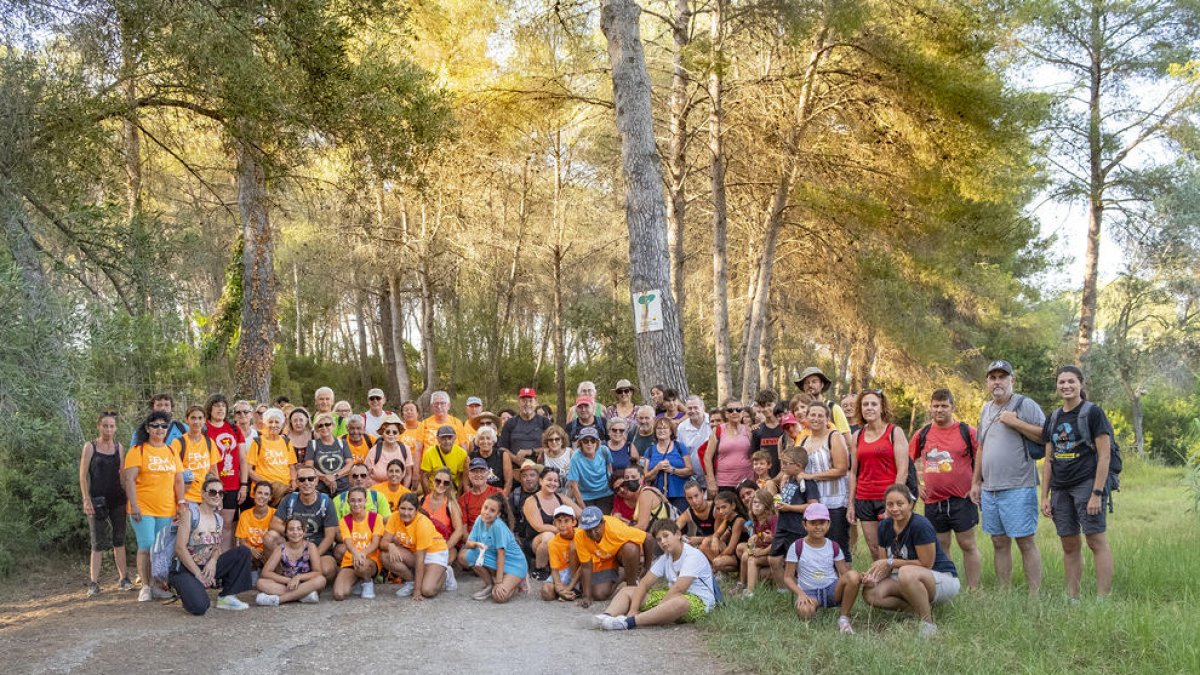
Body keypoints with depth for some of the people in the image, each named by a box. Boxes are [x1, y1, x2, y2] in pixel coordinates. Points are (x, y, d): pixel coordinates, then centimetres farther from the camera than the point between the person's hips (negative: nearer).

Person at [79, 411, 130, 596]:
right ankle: (93, 583, -1)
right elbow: (83, 475, -4)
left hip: (117, 499, 4)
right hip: (98, 500, -4)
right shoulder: (90, 446, -2)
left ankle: (123, 578, 14)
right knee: (98, 543, -4)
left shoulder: (118, 447, 9)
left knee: (119, 540, 8)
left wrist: (127, 495, 10)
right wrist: (86, 499, -10)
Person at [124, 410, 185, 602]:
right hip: (143, 509, -4)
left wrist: (181, 503, 4)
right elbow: (129, 479, -8)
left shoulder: (172, 452, 14)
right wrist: (134, 505, -15)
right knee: (147, 547, -6)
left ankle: (157, 584, 13)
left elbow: (179, 480, 14)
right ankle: (145, 586, 3)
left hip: (166, 510, 4)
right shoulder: (138, 450, -1)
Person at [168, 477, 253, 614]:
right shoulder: (190, 513, -11)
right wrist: (198, 574, -19)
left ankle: (227, 597, -6)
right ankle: (187, 590, 5)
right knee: (199, 607, -31)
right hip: (184, 569, -6)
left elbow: (217, 547, 11)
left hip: (207, 567, 6)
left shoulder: (218, 519, 9)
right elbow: (180, 548, -17)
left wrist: (213, 561, -14)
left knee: (243, 552, -9)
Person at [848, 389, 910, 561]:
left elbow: (903, 471, -6)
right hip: (864, 500, 4)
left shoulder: (894, 432, -1)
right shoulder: (857, 436, 11)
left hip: (888, 499, -4)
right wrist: (851, 504, 10)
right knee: (873, 550, 6)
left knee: (886, 552, -8)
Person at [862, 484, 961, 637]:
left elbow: (926, 564, -20)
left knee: (906, 573, -39)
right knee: (870, 593, -16)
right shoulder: (884, 526, 0)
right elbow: (886, 565, 2)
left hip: (944, 579, -7)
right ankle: (920, 608, -5)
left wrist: (891, 563, -18)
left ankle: (928, 623, -19)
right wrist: (874, 575, -20)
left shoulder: (920, 525, -21)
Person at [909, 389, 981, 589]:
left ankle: (974, 590, 7)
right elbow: (909, 460, 17)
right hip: (933, 501, 3)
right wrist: (918, 484, 9)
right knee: (940, 546, 10)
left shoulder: (967, 431, -3)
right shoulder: (923, 434, 6)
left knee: (967, 544, 2)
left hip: (962, 499, -3)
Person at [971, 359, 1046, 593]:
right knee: (999, 542, 11)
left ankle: (1035, 595, -1)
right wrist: (976, 482, 18)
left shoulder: (1025, 405, -4)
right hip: (989, 489, 7)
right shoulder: (986, 409, 17)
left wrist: (1015, 422, -17)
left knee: (1026, 542, -5)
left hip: (1018, 488, -7)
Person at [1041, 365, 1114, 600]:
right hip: (1061, 489, 6)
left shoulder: (1092, 413, -3)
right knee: (1069, 546, 9)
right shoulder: (1054, 419, 14)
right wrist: (1045, 496, 11)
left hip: (1087, 484, -6)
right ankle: (1072, 599, 15)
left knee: (1096, 541, -7)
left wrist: (1097, 493, -15)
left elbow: (1104, 455, -8)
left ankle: (1102, 599, -3)